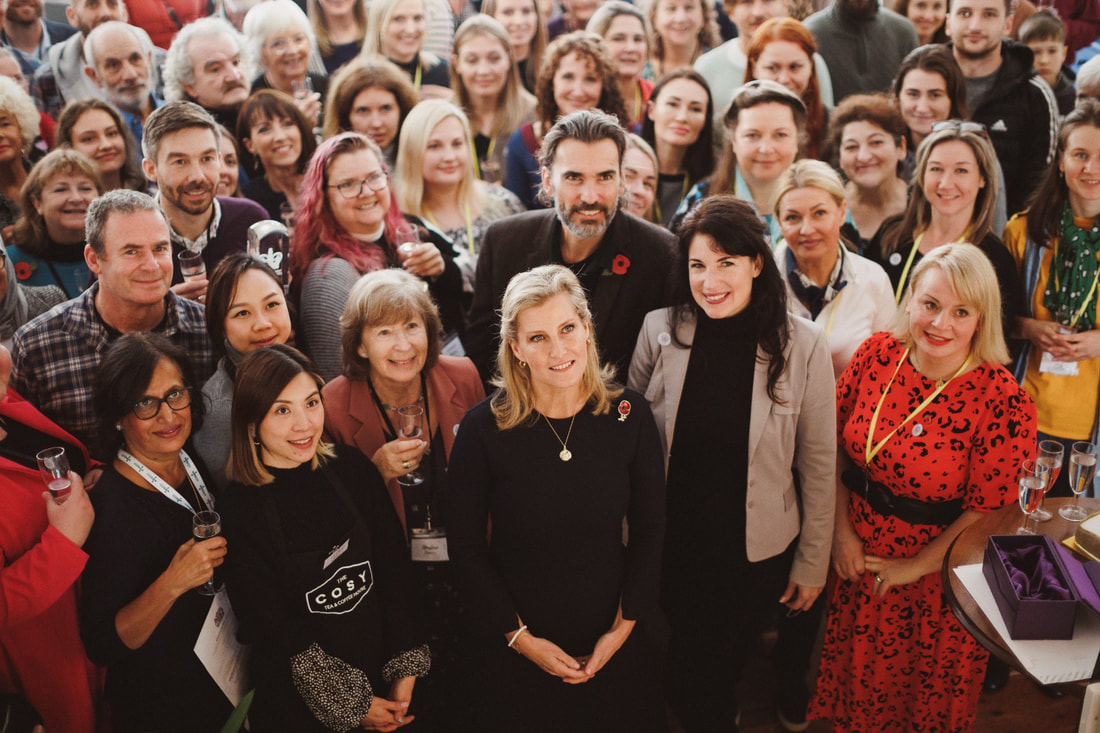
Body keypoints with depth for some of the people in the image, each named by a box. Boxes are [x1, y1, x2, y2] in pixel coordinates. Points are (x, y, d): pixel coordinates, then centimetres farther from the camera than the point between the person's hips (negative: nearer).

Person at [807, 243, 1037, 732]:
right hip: (856, 560, 4)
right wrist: (841, 529, -6)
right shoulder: (877, 354, -10)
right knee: (856, 677, 25)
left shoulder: (1003, 402, -23)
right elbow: (835, 445, 0)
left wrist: (916, 567, -12)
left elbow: (990, 512, -16)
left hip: (937, 578, -3)